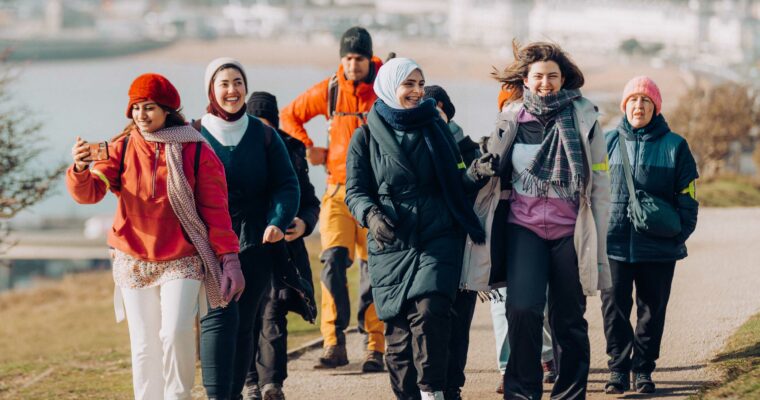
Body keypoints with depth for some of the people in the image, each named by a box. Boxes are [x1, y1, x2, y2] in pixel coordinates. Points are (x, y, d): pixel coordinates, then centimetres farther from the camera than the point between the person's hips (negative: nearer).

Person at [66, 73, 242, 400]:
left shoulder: (196, 152, -4)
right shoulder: (122, 149, 1)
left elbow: (215, 209, -2)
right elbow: (89, 192, -11)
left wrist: (229, 256, -9)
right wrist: (81, 169, -33)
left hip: (182, 262, -2)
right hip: (133, 262, 2)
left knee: (176, 333, -18)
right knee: (144, 345, 4)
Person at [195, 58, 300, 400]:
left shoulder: (263, 134, 9)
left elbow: (287, 185, 6)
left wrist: (278, 221, -11)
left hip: (254, 243, 3)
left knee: (244, 323, 7)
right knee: (220, 317, -17)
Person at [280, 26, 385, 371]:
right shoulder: (328, 91, 6)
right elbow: (289, 116, 19)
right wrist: (308, 149, 7)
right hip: (338, 188, 1)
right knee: (333, 259, -15)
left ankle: (374, 348, 7)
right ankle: (334, 344, -13)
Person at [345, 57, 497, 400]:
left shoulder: (434, 128, 12)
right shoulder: (367, 136, 6)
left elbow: (453, 182, 14)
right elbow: (355, 191, 5)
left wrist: (475, 174, -7)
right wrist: (371, 214, -16)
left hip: (438, 240, 0)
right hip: (390, 244, 0)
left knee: (429, 311, -20)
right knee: (398, 328, -1)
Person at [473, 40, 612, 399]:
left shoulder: (583, 118, 0)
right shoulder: (511, 119, 5)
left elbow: (600, 186, 3)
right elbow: (492, 178, 14)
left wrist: (599, 248, 0)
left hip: (570, 231, 0)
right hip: (523, 226, 0)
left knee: (569, 321, 5)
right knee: (523, 309, -17)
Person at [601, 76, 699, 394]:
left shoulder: (674, 146, 2)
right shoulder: (607, 142, 5)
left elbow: (687, 198, 4)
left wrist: (680, 233, -6)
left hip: (658, 248, 0)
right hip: (615, 243, 1)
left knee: (652, 310, 6)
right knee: (614, 308, 1)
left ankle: (643, 369, 17)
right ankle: (618, 369, 10)